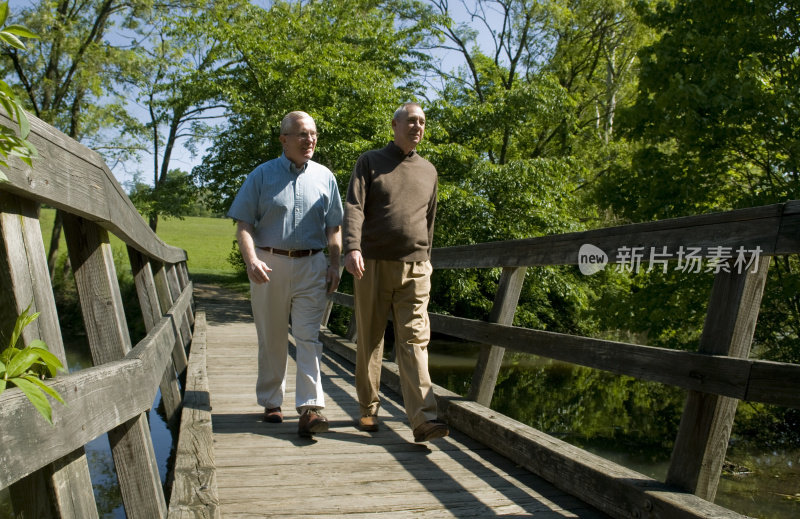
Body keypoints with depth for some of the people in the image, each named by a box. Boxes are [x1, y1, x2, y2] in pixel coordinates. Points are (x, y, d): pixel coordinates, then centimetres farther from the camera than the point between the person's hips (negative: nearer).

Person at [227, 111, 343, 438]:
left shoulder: (324, 177, 11)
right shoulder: (262, 175, 5)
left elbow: (333, 227, 13)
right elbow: (244, 224, 1)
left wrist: (334, 264, 2)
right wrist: (251, 259, -15)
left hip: (311, 266, 1)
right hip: (269, 265, 0)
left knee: (308, 337, -8)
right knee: (271, 339, 9)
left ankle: (310, 409, -11)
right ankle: (271, 402, 23)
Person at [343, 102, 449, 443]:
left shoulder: (428, 171, 17)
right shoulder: (370, 162, 6)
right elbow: (354, 207, -7)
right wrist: (352, 248, -23)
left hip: (414, 268, 2)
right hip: (373, 264, -2)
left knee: (414, 339, -7)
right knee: (369, 339, 6)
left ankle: (423, 418, -12)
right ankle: (368, 408, 20)